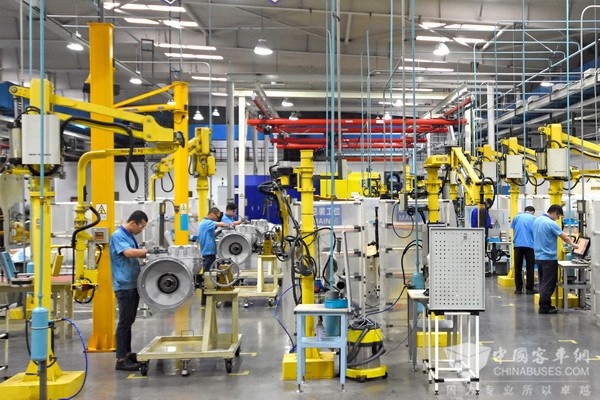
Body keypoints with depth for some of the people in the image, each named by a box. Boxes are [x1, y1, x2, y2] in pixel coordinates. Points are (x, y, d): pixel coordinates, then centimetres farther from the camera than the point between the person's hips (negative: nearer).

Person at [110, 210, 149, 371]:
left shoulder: (130, 236, 17)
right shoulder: (118, 235, -12)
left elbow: (137, 254, 23)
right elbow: (128, 252, -28)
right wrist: (148, 251, -21)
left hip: (133, 284, 9)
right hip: (124, 285, -9)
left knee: (129, 321, 14)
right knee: (124, 321, -8)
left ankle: (128, 353, 21)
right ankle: (121, 360, -5)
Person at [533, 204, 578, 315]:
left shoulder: (537, 220, 9)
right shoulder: (551, 223, -18)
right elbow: (565, 237, -13)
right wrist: (573, 245, 5)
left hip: (538, 256, 9)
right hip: (549, 258, -9)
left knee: (543, 283, 15)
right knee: (549, 284, -3)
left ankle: (545, 304, 20)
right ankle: (544, 307, -2)